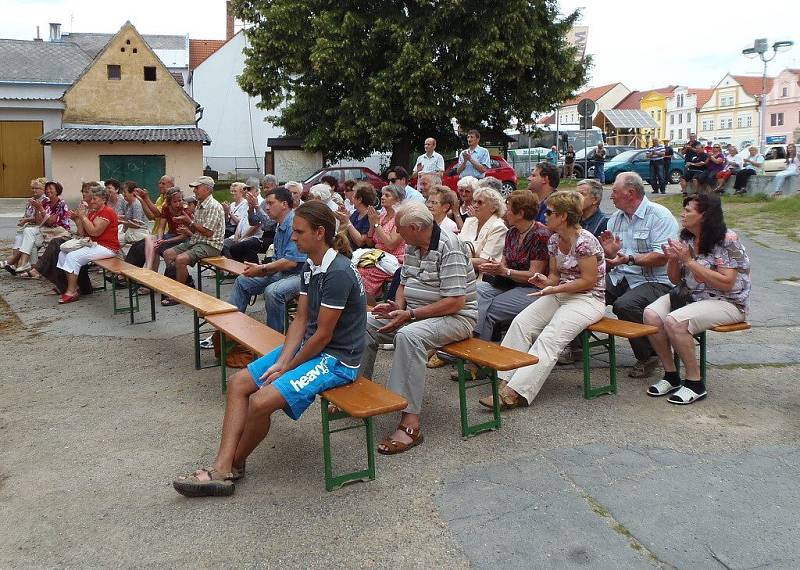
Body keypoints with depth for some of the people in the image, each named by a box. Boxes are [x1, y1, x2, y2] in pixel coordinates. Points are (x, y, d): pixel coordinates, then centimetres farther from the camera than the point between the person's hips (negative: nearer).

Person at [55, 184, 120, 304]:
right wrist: (77, 219, 0)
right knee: (63, 254, 2)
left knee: (73, 257, -22)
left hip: (106, 248, -10)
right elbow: (82, 233, 12)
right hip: (94, 245, 10)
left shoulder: (107, 211, -11)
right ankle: (73, 286, 0)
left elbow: (94, 232, -21)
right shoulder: (92, 212, 18)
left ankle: (72, 292, -14)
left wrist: (83, 216, -15)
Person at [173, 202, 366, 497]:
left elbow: (324, 334, -21)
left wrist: (287, 368, -10)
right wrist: (281, 361, -8)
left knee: (261, 402, -22)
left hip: (337, 359, -10)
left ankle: (235, 464, 6)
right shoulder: (310, 267, 7)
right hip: (308, 346, 10)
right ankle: (222, 468, -5)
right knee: (238, 383, 1)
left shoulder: (338, 273, -23)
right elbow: (301, 320, 5)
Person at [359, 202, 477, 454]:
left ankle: (410, 423, -36)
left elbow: (456, 302, -25)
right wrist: (397, 306, -3)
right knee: (366, 323, -1)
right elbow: (404, 283, 19)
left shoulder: (449, 247, -20)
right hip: (415, 312, 9)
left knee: (408, 335, -36)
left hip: (455, 317, -9)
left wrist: (410, 315, -24)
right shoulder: (412, 246, 7)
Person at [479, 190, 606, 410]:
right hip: (560, 294, 8)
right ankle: (506, 380, -18)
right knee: (521, 322, -14)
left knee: (549, 338, -26)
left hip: (588, 299, -8)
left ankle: (515, 392, -31)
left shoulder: (585, 241, -16)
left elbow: (589, 281, -15)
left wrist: (555, 288, -21)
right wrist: (546, 281, -7)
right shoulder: (554, 240, 8)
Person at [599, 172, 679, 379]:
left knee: (624, 305, -33)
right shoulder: (615, 218, 15)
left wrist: (630, 259, -25)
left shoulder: (660, 216, -6)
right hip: (621, 277, 6)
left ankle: (648, 356, -10)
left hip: (654, 281, -6)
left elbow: (661, 257, -17)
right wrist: (610, 253, -9)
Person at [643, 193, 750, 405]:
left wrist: (689, 261, -21)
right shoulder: (686, 239, 7)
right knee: (651, 314, -18)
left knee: (674, 322, -31)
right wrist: (672, 259, -10)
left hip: (726, 302, -7)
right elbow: (675, 280, 13)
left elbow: (726, 284, -21)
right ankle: (671, 376, -5)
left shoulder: (727, 240, -13)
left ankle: (695, 383, -14)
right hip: (690, 296, 7)